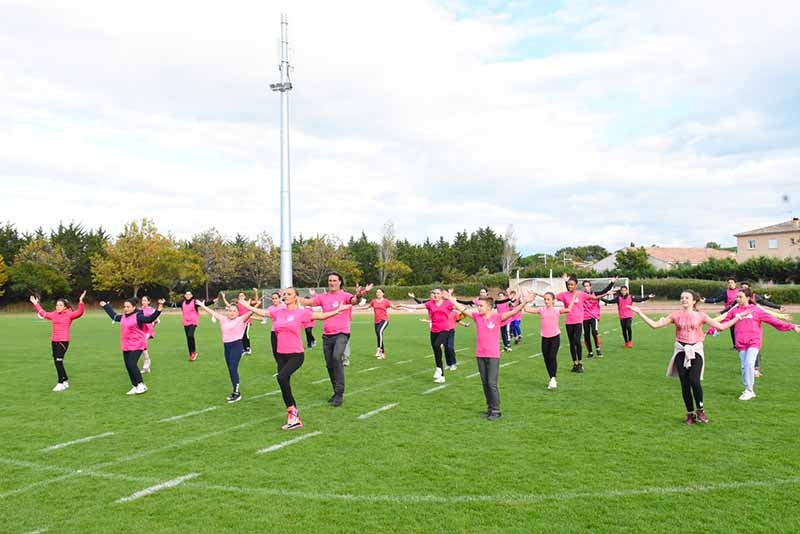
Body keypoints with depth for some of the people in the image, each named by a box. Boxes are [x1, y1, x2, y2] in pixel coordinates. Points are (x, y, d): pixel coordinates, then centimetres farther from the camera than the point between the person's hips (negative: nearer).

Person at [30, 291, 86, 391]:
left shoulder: (69, 314, -4)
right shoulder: (53, 314, 13)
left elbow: (79, 312, -20)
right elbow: (43, 313, 29)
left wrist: (81, 301, -32)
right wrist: (36, 304, 33)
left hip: (63, 341, -7)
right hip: (54, 341, 7)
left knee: (58, 361, -11)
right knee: (57, 362, 10)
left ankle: (61, 383, -4)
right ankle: (65, 381, 22)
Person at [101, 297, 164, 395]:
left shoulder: (138, 316, -13)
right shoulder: (123, 317, 10)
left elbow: (150, 318, -27)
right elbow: (114, 316, 31)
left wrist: (159, 309, -41)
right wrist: (105, 306, 40)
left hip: (137, 346, -8)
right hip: (126, 347, 8)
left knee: (132, 365, -17)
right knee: (128, 366, 7)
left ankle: (141, 385, -4)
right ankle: (135, 387, 17)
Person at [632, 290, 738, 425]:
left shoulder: (700, 315, 4)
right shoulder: (676, 315, 5)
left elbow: (721, 327, 3)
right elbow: (655, 324, 0)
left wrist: (738, 317, -3)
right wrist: (639, 312, -4)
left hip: (696, 351, -2)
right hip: (681, 351, 2)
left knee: (694, 381, -20)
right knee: (685, 384, 1)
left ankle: (700, 410, 3)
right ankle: (690, 414, 16)